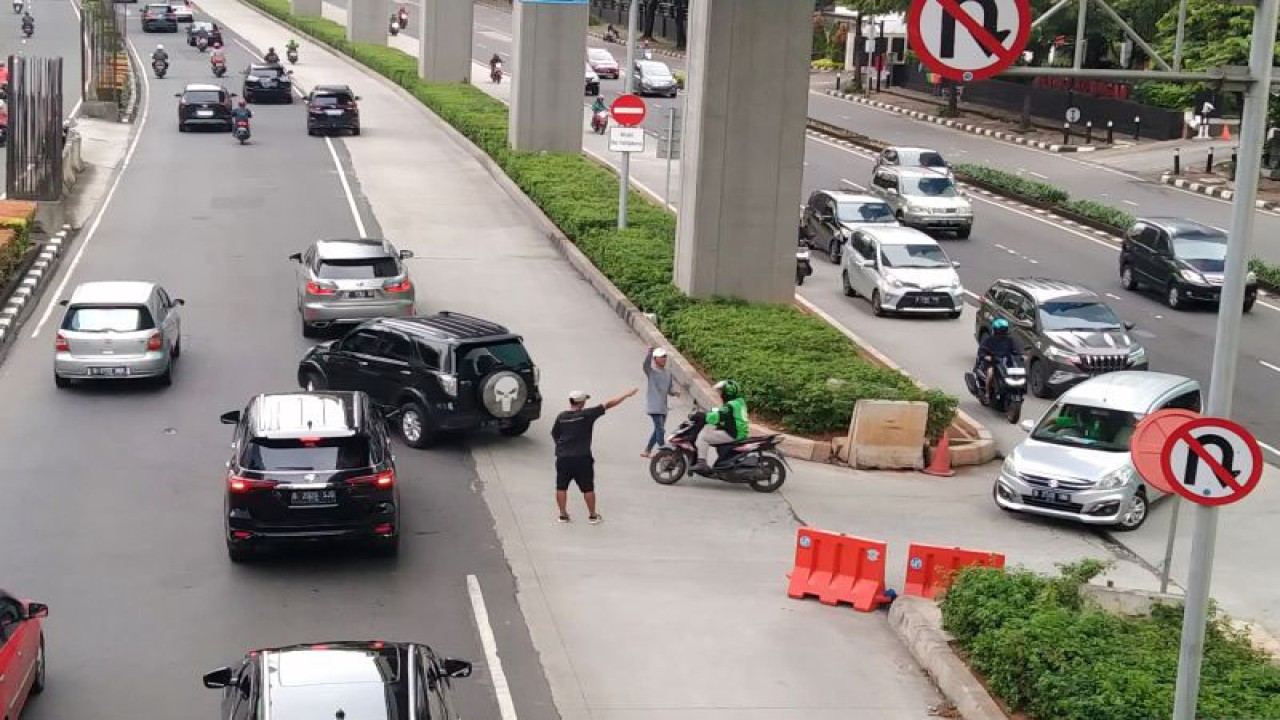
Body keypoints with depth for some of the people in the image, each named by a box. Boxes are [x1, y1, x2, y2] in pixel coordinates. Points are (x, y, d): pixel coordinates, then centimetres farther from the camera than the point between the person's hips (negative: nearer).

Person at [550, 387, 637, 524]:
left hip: (563, 457, 2)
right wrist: (627, 394, -2)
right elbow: (608, 405, -7)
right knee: (588, 488, 9)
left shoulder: (561, 417, 0)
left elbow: (554, 435, 10)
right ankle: (592, 515, 17)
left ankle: (563, 514, 13)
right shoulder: (587, 414, -10)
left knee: (561, 487, 12)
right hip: (582, 458, -2)